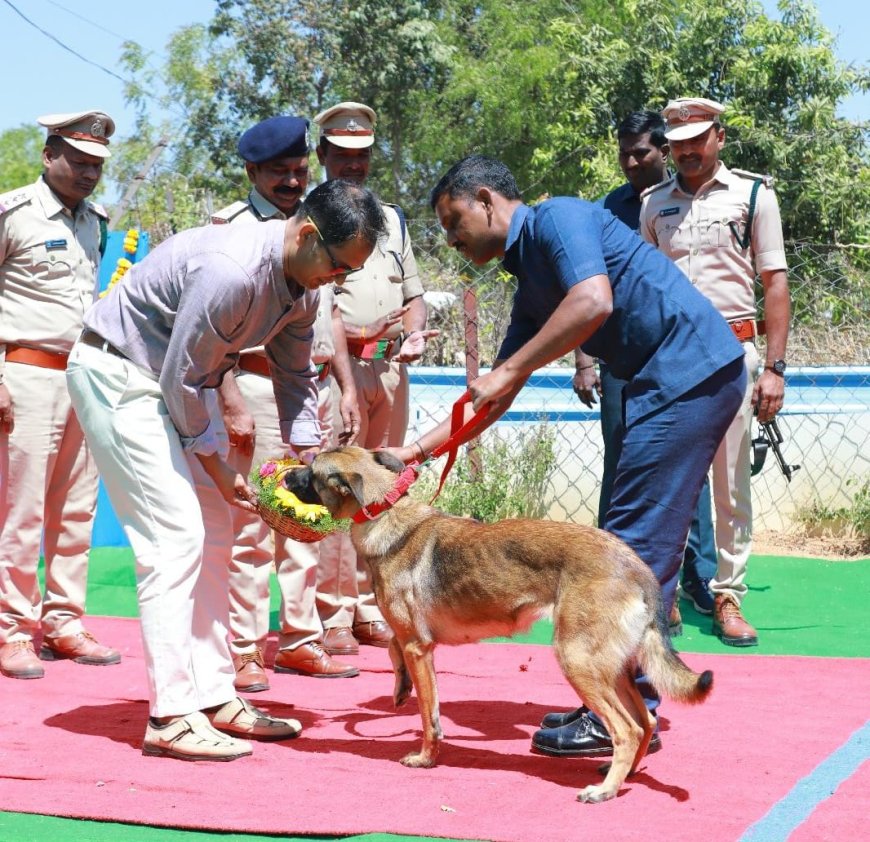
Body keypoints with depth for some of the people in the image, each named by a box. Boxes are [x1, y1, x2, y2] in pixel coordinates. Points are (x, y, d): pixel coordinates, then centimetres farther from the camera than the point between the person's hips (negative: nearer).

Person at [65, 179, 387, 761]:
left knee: (213, 537, 8)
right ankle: (171, 717, -11)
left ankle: (214, 696, 14)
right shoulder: (231, 270, -32)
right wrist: (219, 471, -13)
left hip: (182, 381, 10)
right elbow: (182, 378, -24)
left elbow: (295, 376, 10)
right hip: (120, 375, -10)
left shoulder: (303, 284, -2)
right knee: (175, 538, -15)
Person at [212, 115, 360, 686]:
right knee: (249, 525, -8)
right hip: (257, 386, -7)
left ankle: (300, 639, 16)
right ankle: (241, 649, -2)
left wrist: (347, 388, 17)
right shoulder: (231, 227, -2)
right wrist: (231, 401, -17)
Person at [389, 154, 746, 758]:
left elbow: (594, 302, -27)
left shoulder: (559, 217, -8)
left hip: (693, 372, -10)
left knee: (637, 543, -8)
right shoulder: (531, 285, 19)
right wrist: (416, 451, 16)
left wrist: (509, 371, -19)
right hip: (671, 385, 10)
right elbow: (493, 401, 21)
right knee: (646, 542, 12)